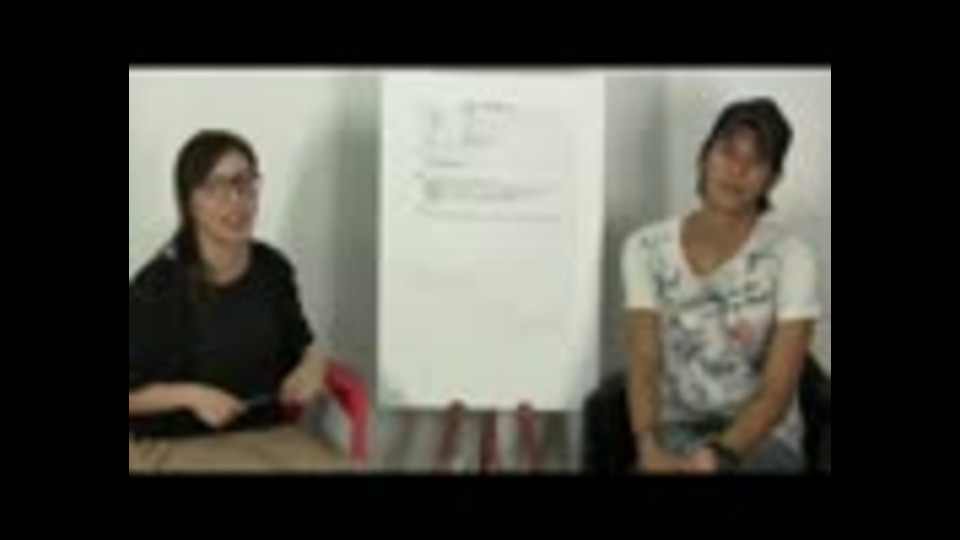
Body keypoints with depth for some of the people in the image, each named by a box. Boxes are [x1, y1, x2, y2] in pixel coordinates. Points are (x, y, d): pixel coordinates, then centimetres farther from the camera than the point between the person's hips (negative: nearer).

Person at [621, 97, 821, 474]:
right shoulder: (646, 248, -2)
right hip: (675, 428, 2)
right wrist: (649, 446, -26)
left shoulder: (790, 258, -9)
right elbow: (644, 365, -8)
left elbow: (777, 391, -13)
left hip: (762, 435, -1)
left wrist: (719, 455, -30)